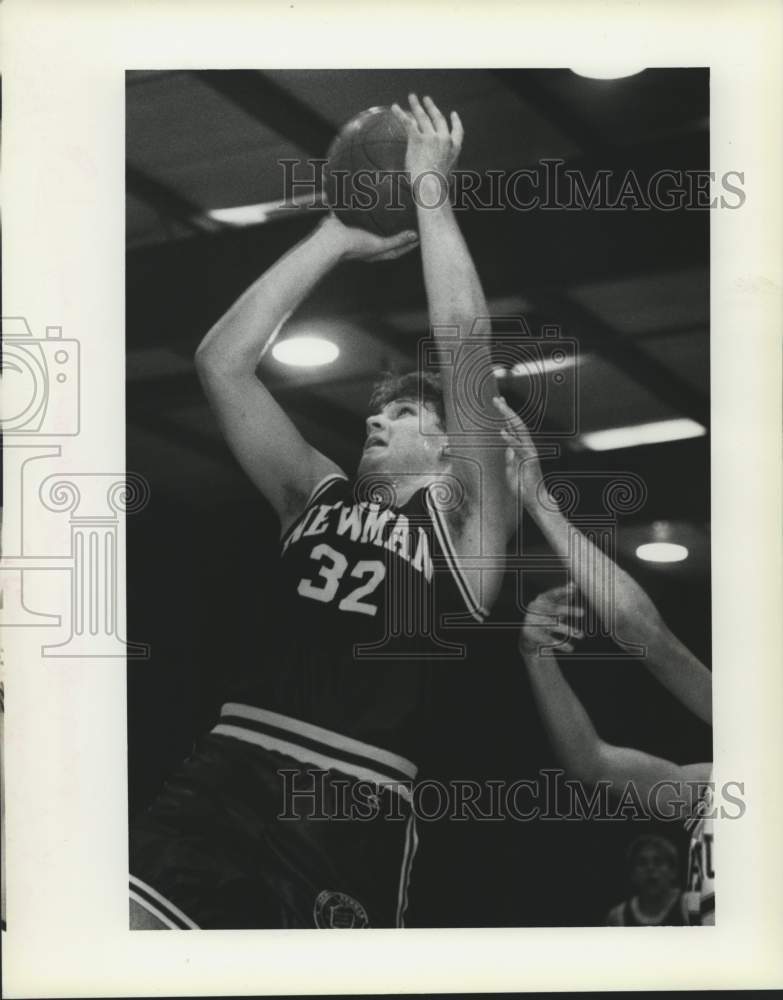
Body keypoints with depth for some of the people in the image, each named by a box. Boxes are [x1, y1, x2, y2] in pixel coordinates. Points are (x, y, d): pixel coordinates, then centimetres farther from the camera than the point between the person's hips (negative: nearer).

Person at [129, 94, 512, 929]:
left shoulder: (463, 518, 10)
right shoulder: (316, 497, 23)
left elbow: (463, 343, -2)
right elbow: (221, 360, 18)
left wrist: (428, 190, 6)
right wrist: (339, 238, 19)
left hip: (354, 813, -3)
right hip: (228, 777, 3)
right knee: (121, 927, -19)